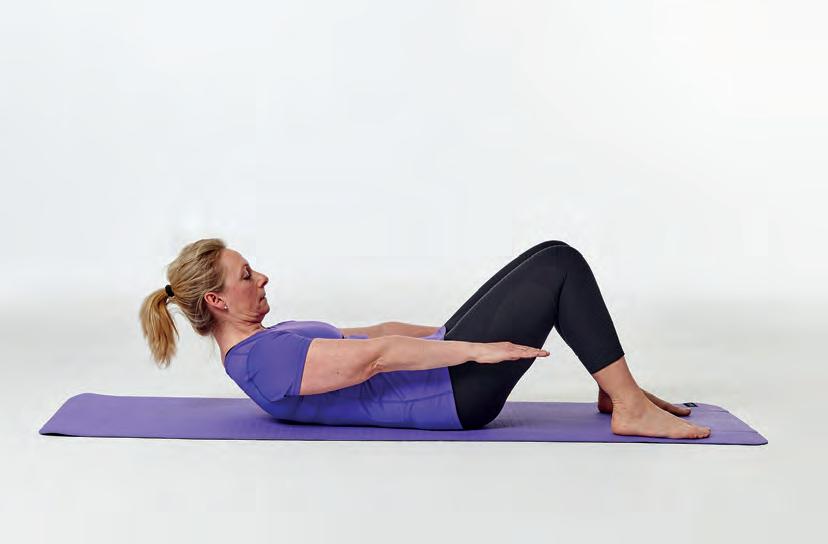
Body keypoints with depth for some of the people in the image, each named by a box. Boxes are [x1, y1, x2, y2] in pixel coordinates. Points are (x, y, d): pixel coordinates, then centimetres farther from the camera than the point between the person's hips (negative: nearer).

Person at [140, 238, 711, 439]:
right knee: (561, 266, -10)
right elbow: (371, 356, -24)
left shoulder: (266, 342, 15)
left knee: (552, 258, 7)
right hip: (453, 394, -10)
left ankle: (615, 388, 14)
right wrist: (477, 350, -26)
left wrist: (458, 334, 24)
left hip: (445, 364, 10)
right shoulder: (261, 361, -17)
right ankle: (630, 409, -5)